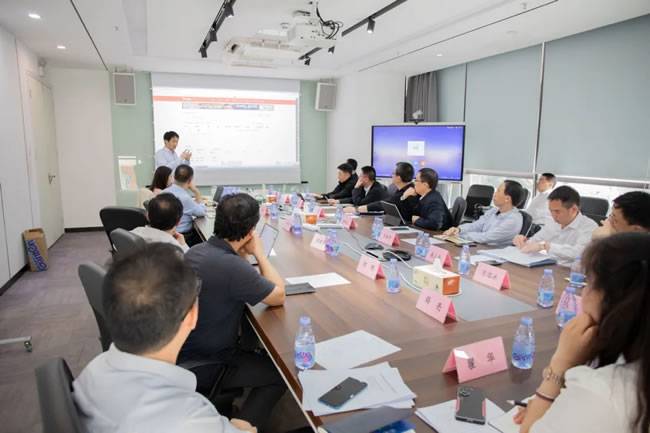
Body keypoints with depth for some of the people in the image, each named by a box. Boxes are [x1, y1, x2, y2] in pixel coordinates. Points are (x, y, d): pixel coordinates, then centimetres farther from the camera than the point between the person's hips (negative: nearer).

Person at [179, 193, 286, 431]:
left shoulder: (195, 250, -5)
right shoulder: (233, 266, -33)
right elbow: (279, 296, -18)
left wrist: (243, 253, -4)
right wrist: (259, 252, -10)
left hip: (184, 352, 8)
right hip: (203, 365, -8)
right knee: (279, 372, 5)